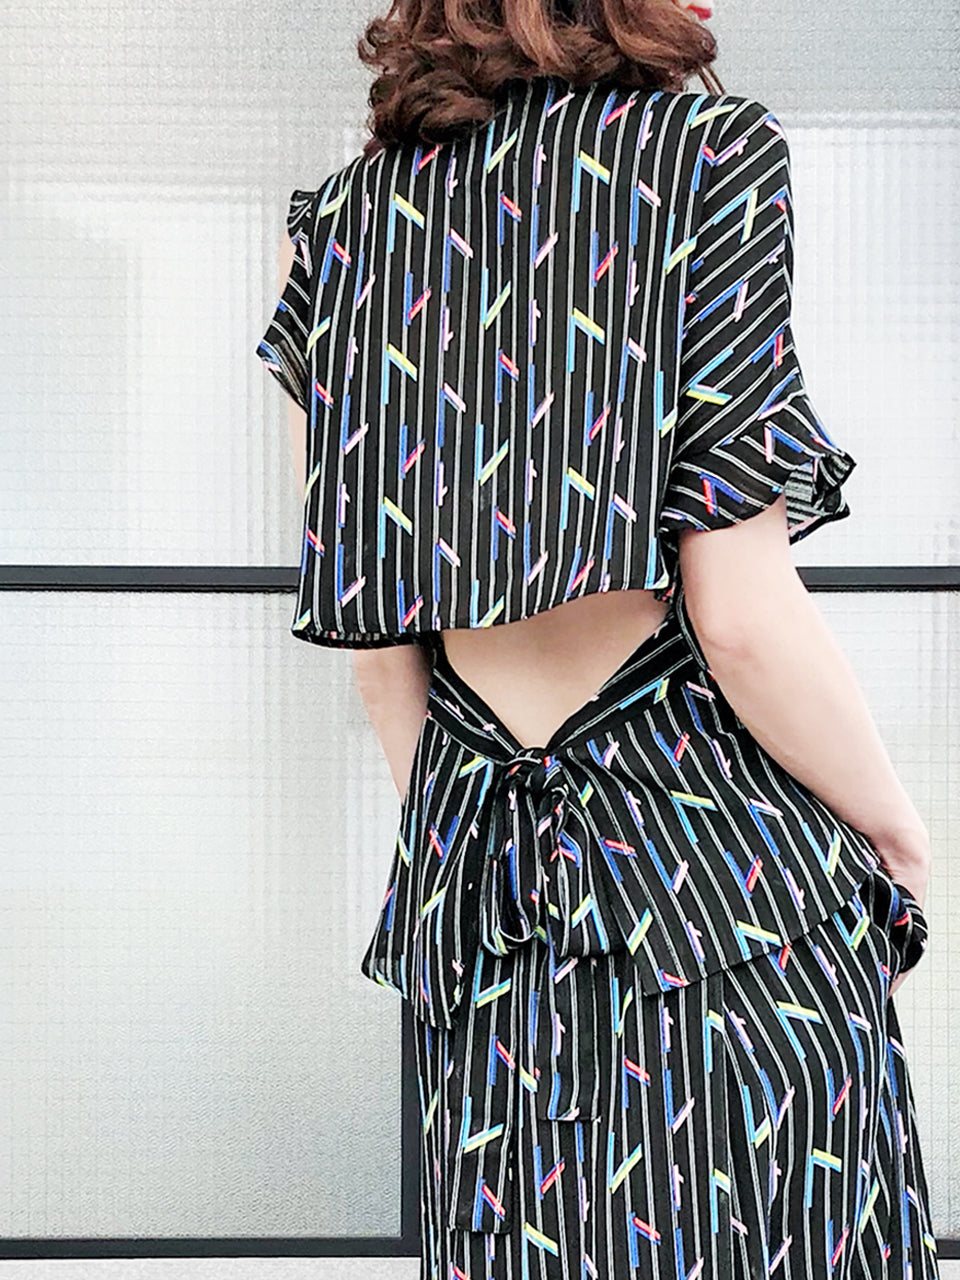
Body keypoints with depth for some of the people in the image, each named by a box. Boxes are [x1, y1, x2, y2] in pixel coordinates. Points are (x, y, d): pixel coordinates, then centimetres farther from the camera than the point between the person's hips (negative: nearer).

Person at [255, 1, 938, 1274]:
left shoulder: (342, 218, 7)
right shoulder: (707, 148, -9)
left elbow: (381, 647, 9)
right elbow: (743, 618, -14)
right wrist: (900, 838, 1)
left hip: (482, 882, 6)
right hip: (726, 871, -5)